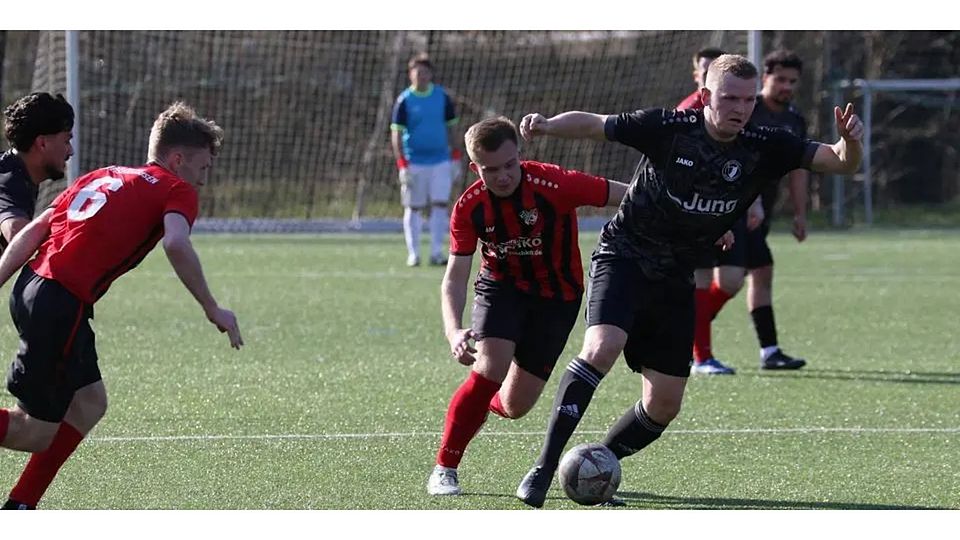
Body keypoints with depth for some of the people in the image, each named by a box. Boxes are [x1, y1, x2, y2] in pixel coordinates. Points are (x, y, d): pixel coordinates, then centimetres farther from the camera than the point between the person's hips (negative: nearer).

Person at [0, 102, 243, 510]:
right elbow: (176, 245, -17)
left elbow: (33, 231, 16)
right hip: (62, 303, -9)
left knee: (89, 404, 19)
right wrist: (212, 310, -10)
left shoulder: (102, 177, 24)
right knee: (34, 434, 0)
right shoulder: (177, 191, 4)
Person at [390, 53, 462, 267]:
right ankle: (413, 254, 11)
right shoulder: (404, 101, -4)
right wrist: (402, 165, -13)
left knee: (440, 204, -7)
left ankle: (437, 253, -2)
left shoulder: (442, 97, 4)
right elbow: (396, 133, -5)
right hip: (414, 161, -2)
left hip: (440, 160, 2)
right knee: (414, 208, 4)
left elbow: (452, 127, 11)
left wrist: (455, 158, 7)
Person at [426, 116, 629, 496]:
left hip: (557, 295, 0)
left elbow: (632, 197, -21)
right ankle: (444, 469, -10)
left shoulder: (554, 185, -26)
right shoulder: (470, 208, -16)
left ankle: (488, 405, 41)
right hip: (501, 287, 0)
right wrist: (454, 331, -31)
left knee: (515, 406, 1)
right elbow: (454, 277, -13)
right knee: (488, 370, -24)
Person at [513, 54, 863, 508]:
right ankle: (542, 469, -27)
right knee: (602, 348, -30)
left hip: (674, 281, 5)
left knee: (664, 406, 3)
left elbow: (840, 163, -9)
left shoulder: (763, 148, -7)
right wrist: (547, 125, -28)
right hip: (623, 257, -5)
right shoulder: (667, 128, -15)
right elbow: (592, 124, -9)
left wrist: (850, 142, -32)